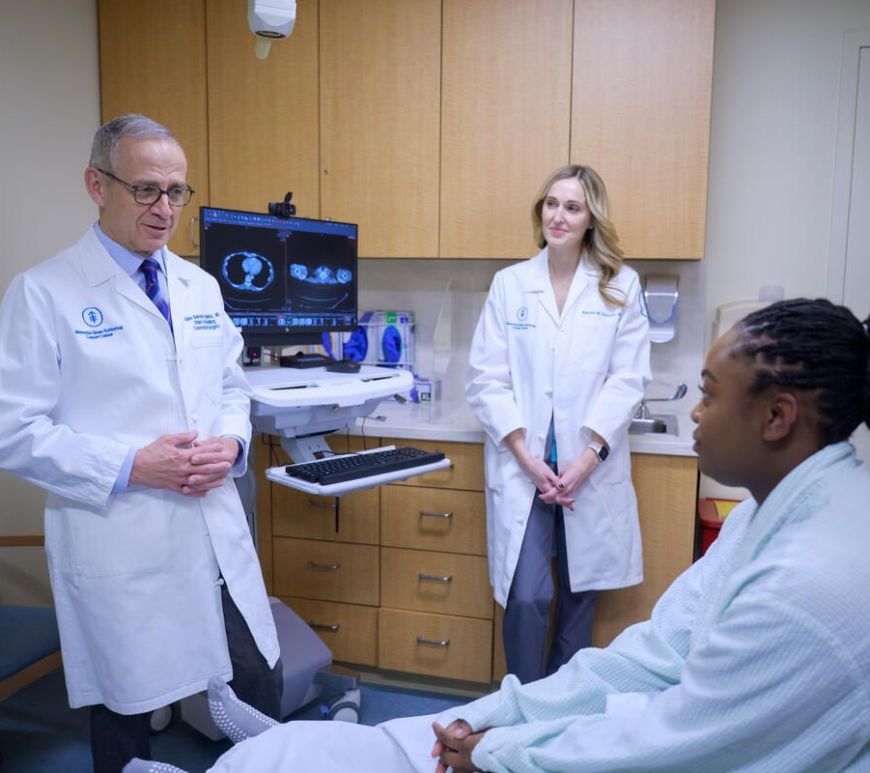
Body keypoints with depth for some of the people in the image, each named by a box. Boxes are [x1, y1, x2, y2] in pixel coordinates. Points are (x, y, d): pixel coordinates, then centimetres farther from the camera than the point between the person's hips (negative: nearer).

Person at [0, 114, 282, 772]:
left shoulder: (200, 287, 9)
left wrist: (231, 443, -5)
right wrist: (130, 465, -19)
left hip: (217, 534, 5)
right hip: (120, 549, -4)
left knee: (261, 692, 14)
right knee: (126, 719, 14)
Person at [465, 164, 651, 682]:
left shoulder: (621, 285, 2)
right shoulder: (510, 283, 3)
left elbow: (628, 378, -2)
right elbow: (487, 378, -1)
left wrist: (588, 457, -12)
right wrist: (527, 457, -10)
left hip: (592, 468, 1)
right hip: (522, 466, 0)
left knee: (580, 595, 11)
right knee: (527, 597, -4)